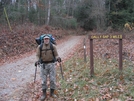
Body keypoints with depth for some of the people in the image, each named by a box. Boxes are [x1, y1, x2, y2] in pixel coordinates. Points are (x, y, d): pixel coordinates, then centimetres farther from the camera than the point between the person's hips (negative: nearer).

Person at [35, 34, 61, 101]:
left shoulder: (53, 46, -1)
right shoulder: (40, 47, -1)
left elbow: (56, 55, 1)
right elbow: (38, 55, 0)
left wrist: (58, 58, -21)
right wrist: (37, 61, -20)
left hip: (51, 64, 0)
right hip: (43, 65, 0)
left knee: (52, 79, 0)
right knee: (43, 80, 2)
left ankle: (52, 93, 17)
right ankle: (44, 94, 14)